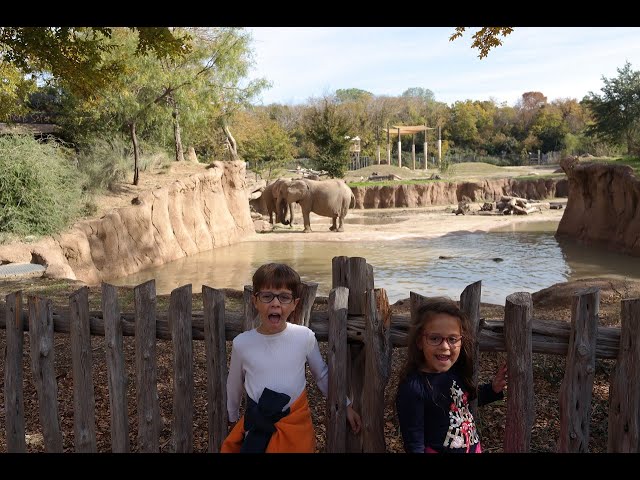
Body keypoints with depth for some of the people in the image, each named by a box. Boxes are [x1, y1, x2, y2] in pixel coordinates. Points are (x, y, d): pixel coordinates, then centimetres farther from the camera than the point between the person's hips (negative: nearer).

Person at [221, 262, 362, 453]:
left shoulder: (305, 337, -13)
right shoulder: (242, 343, -10)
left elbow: (323, 374, 5)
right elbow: (234, 385, 8)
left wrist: (345, 405, 11)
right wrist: (232, 418, 20)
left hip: (296, 424, 0)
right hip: (256, 425, 1)